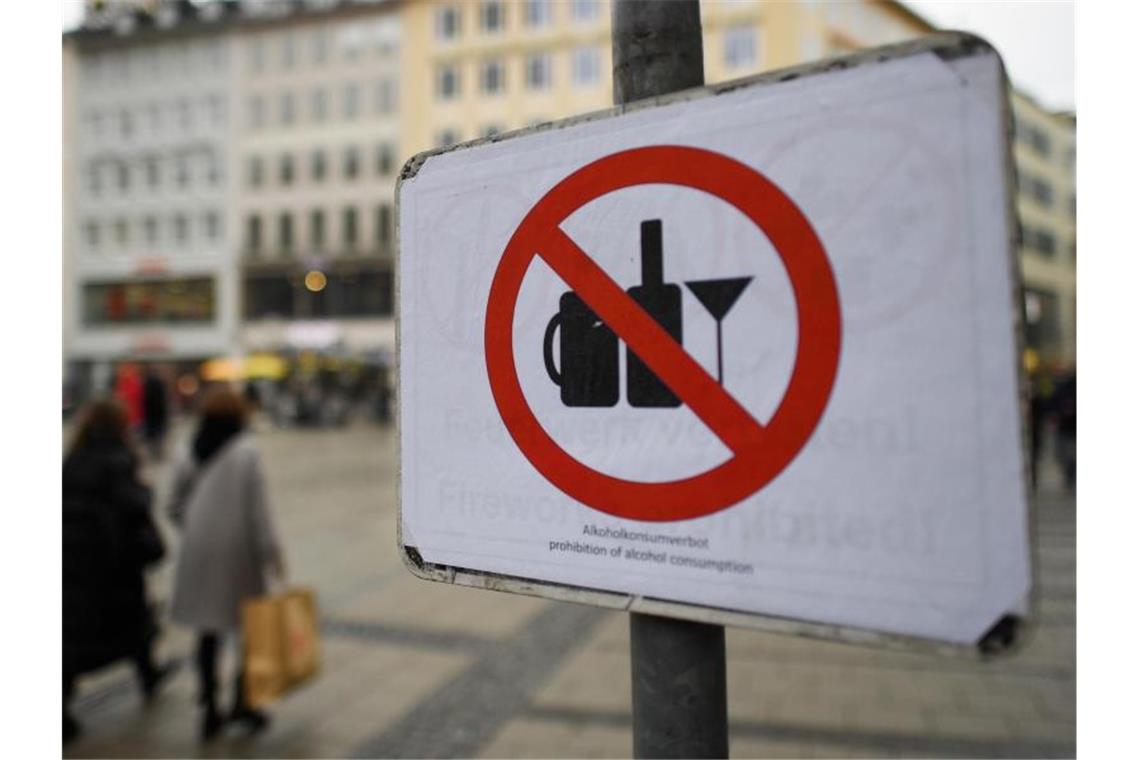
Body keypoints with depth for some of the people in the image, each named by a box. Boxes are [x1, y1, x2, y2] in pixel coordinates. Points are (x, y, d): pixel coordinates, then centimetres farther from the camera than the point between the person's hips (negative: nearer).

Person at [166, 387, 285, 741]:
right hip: (238, 548, -5)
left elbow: (176, 506, 7)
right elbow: (258, 505, -14)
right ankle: (241, 702, 15)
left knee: (209, 629, 13)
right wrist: (270, 548, -11)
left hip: (199, 550, 5)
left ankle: (210, 709, 20)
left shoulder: (189, 456, 4)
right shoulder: (247, 452, -10)